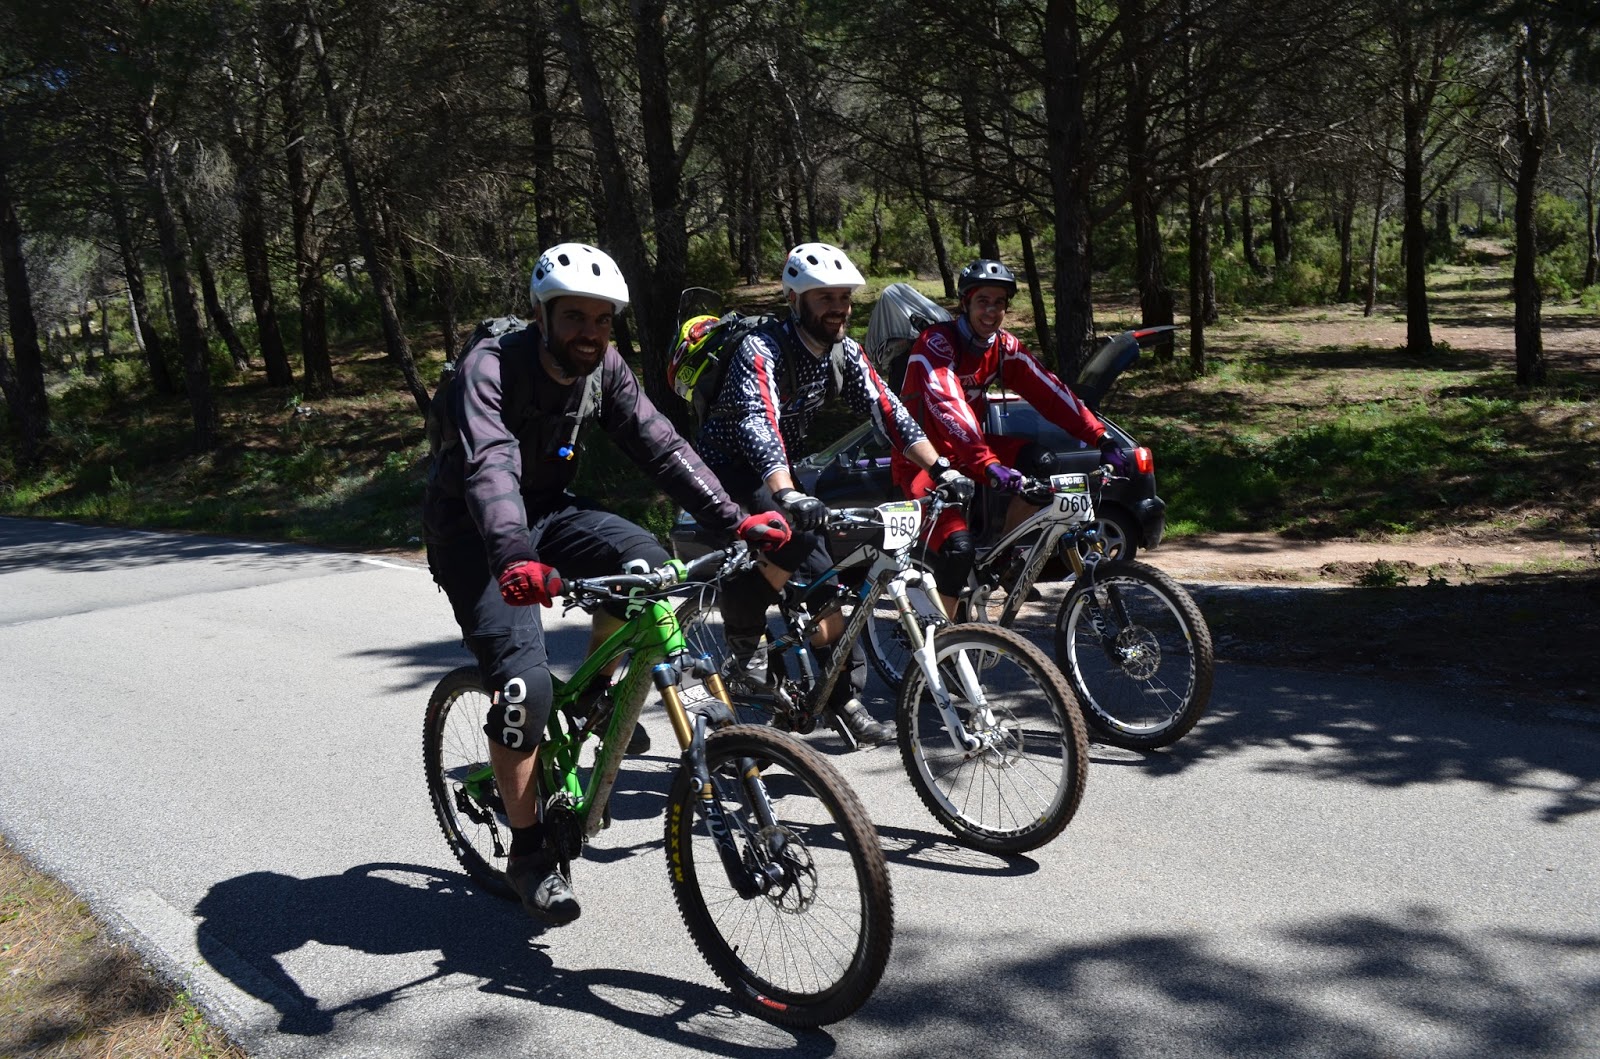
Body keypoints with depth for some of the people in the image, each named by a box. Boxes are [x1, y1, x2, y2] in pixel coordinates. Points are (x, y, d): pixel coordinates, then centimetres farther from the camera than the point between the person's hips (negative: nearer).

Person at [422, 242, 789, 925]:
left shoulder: (603, 368, -8)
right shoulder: (491, 368, -26)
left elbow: (660, 446, -12)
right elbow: (488, 465, -43)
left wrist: (732, 520, -24)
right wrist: (513, 557, -61)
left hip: (547, 509, 5)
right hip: (473, 533, -5)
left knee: (647, 563, -23)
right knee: (524, 683, -20)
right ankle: (529, 852, -1)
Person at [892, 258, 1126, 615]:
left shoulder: (1005, 347, -1)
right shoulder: (936, 343, -21)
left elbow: (1050, 392, -9)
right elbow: (948, 406, -37)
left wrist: (1101, 439, -20)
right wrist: (988, 464, -50)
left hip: (964, 450, 6)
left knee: (1038, 462, -19)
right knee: (959, 548, -25)